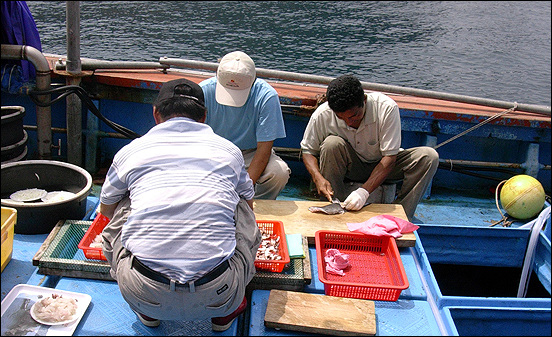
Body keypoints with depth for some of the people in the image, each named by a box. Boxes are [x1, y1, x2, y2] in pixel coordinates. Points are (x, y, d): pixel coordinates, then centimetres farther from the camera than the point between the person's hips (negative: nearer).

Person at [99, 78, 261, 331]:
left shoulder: (130, 152, 12)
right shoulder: (228, 150, 14)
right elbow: (248, 202, 35)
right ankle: (226, 311, 27)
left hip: (144, 295, 0)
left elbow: (106, 210, 32)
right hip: (217, 296, 0)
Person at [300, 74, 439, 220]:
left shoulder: (387, 108, -28)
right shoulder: (322, 115, -24)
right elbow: (308, 150, -8)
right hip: (349, 167, 0)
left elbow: (390, 157, -26)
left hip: (381, 164, 1)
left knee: (429, 156, -24)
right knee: (332, 144, -33)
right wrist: (318, 178, -28)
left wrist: (364, 191, -37)